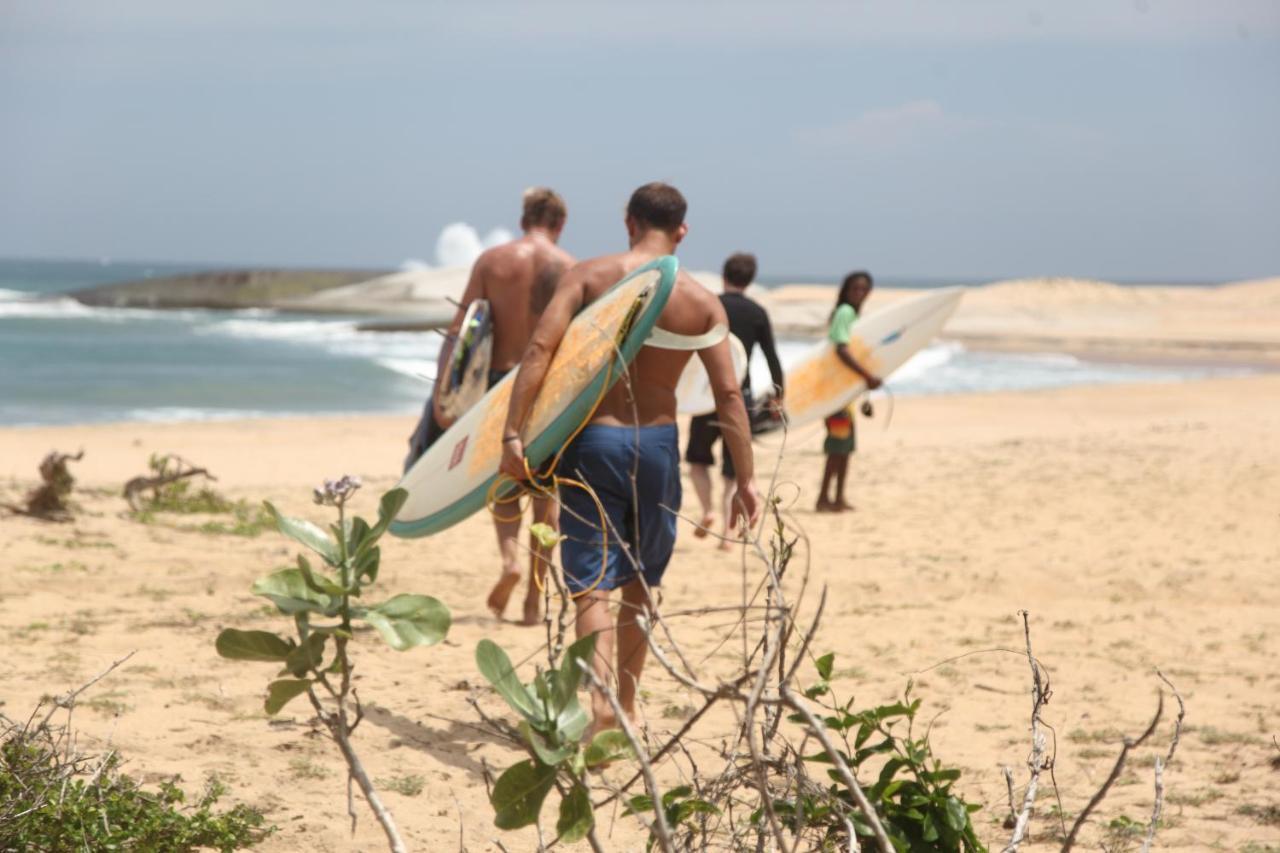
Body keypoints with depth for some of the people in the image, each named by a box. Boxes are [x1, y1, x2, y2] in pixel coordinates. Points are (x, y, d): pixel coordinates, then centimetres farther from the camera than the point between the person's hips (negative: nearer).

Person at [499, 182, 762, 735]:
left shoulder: (588, 276, -3)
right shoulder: (701, 302, 0)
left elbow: (540, 347, -15)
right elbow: (728, 393, -3)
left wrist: (512, 433, -16)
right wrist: (745, 479, 1)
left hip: (592, 439, -2)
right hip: (657, 443, 2)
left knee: (592, 584, -2)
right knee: (639, 585, 18)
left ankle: (602, 709, -21)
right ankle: (627, 706, 28)